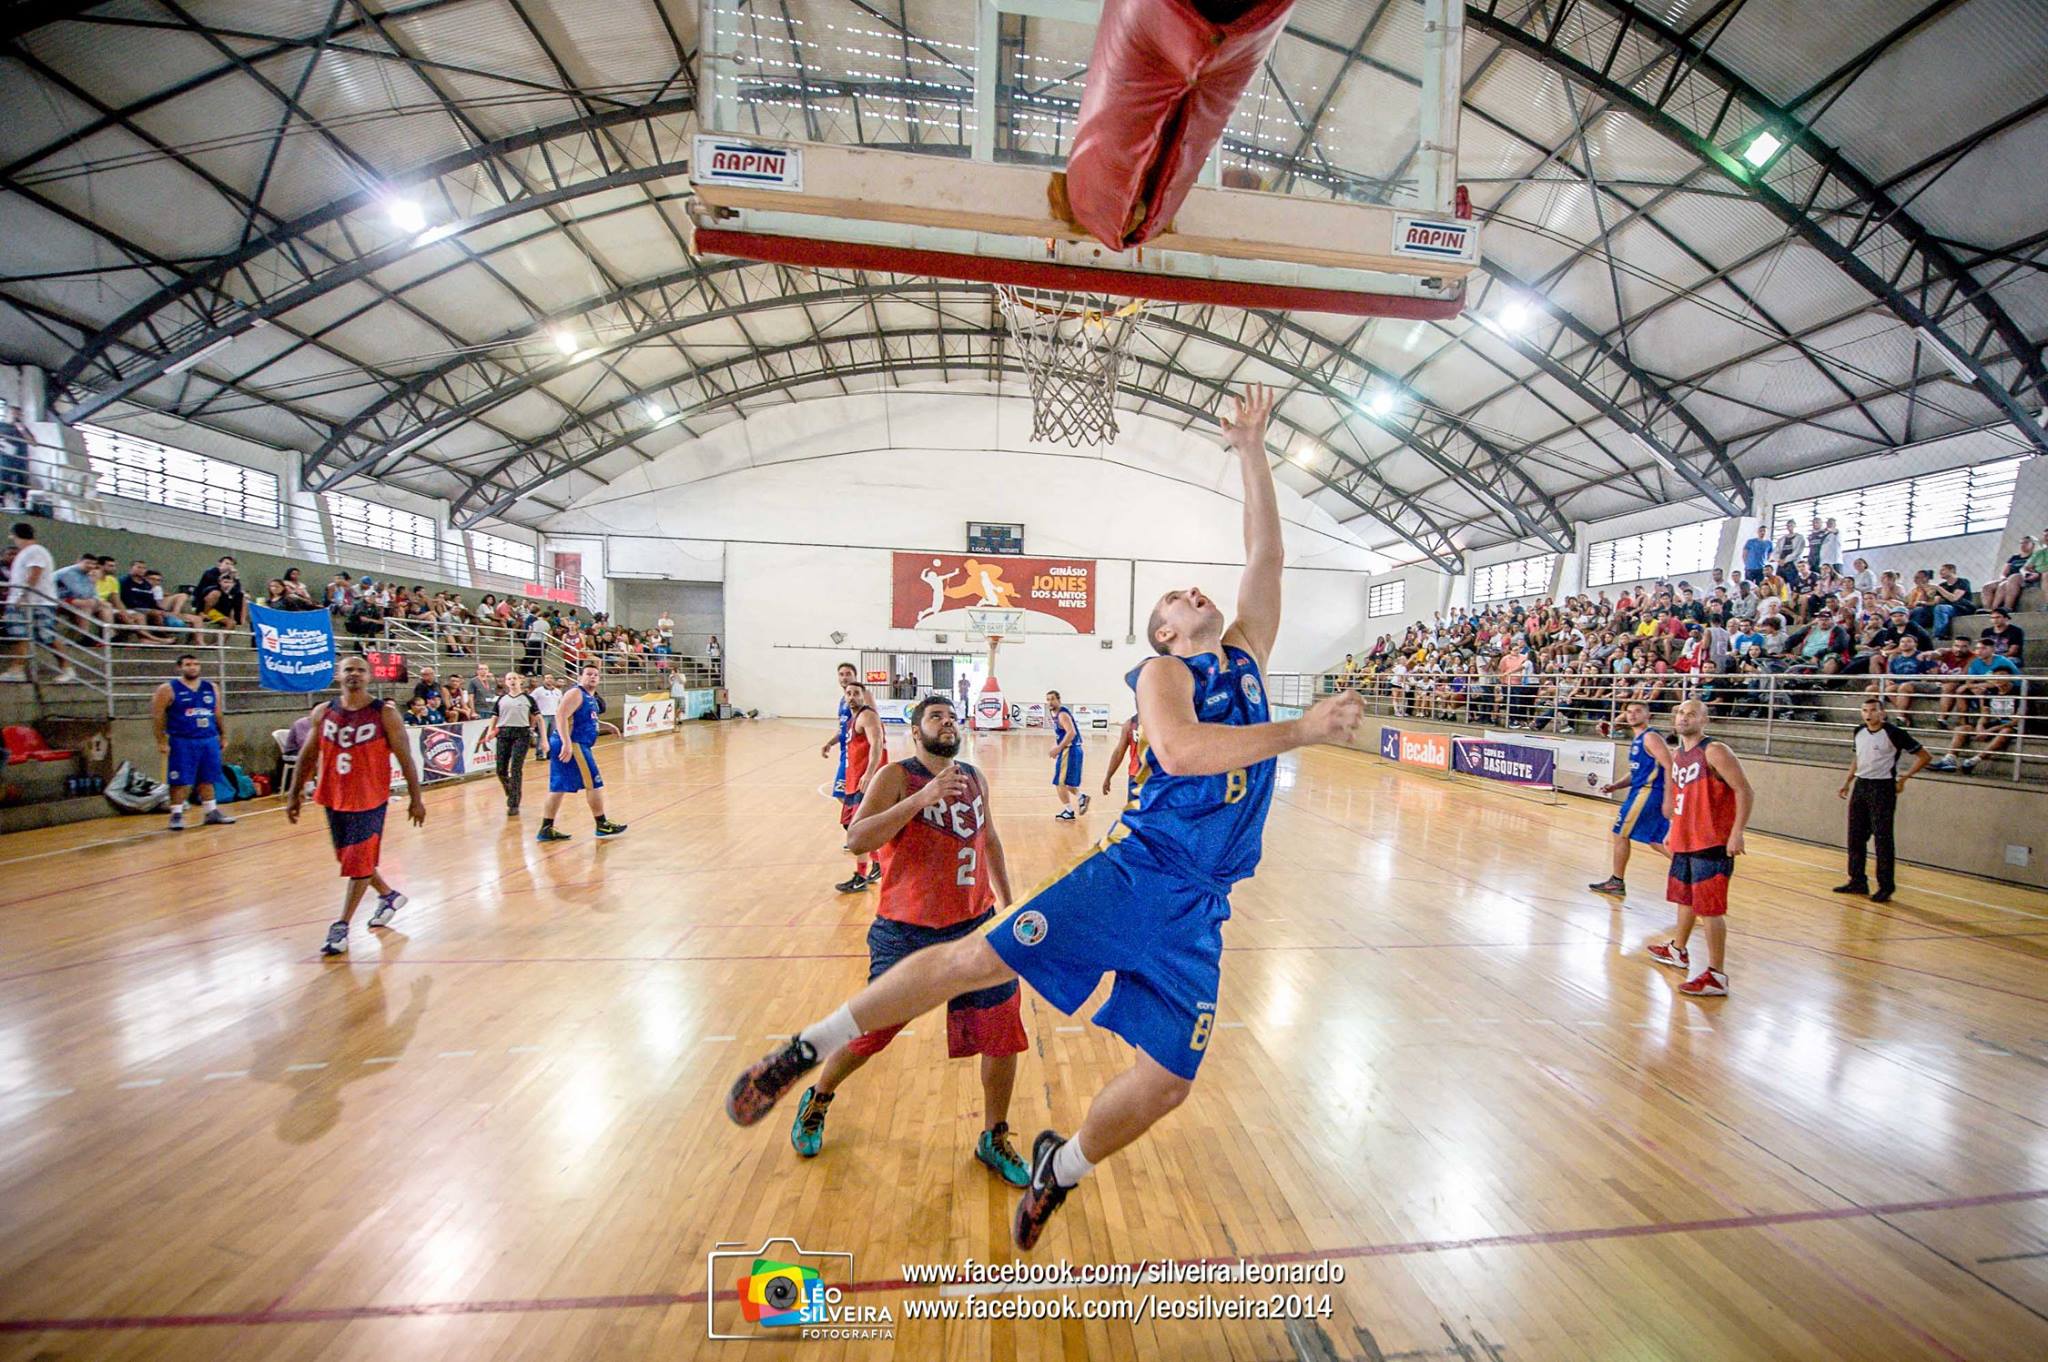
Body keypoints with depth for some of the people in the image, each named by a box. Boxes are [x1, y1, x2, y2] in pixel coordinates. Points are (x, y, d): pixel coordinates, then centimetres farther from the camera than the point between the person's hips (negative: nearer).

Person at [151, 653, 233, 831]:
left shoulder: (211, 688, 10)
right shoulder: (168, 689, -5)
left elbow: (217, 714, 17)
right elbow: (157, 716, -6)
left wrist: (223, 735, 15)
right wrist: (161, 741, -11)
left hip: (209, 741, 4)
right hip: (182, 742, -4)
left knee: (207, 779, 11)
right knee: (180, 781, -1)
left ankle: (212, 812, 17)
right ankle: (177, 815, 7)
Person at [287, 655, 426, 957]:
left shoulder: (385, 714, -11)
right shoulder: (322, 713, 1)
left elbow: (405, 758, -9)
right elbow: (309, 757, 11)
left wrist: (415, 799, -8)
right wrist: (295, 794, 10)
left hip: (370, 800, -5)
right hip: (334, 799, 5)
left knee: (359, 863, -3)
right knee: (350, 860, 17)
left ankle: (341, 927, 8)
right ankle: (389, 896, 38)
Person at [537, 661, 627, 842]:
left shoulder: (591, 697, 17)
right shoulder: (576, 693, -12)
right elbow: (561, 716, -24)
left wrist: (606, 726, 20)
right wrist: (567, 743, -30)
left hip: (576, 745, 10)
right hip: (572, 745, -10)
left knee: (559, 787, 12)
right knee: (594, 784, -2)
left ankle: (546, 830, 18)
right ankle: (602, 826, 8)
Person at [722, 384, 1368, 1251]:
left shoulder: (1246, 655, 16)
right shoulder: (1163, 671, -1)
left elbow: (1267, 553, 14)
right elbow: (1179, 750, -23)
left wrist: (1251, 450, 12)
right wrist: (1303, 731, -17)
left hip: (1200, 907, 6)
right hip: (1135, 872, -5)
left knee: (1167, 1082, 3)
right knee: (975, 959, -12)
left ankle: (1061, 1168, 34)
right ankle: (808, 1048, 10)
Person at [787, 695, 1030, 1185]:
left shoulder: (975, 779, 6)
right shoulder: (897, 777, -12)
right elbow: (856, 840, -25)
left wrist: (1008, 905, 21)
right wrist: (921, 799, -33)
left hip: (975, 925, 5)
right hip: (906, 931, -4)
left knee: (1004, 1031, 5)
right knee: (869, 1031, 11)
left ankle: (994, 1140, 29)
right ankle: (817, 1100, 43)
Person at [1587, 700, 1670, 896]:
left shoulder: (1651, 737, -12)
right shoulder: (1636, 740, 16)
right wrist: (1615, 786, 11)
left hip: (1648, 792, -9)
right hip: (1641, 791, 9)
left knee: (1620, 834, 0)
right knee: (1655, 840, 14)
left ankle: (1617, 882, 11)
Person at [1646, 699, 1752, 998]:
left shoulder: (1714, 751, -14)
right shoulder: (1677, 755, 11)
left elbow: (1744, 791, -17)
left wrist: (1737, 832, -23)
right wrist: (1674, 831, 22)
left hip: (1712, 843, -9)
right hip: (1684, 841, 9)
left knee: (1710, 908, -6)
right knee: (1684, 897, 22)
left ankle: (1717, 976, 1)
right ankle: (1678, 951, 39)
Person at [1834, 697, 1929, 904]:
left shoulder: (1894, 733, -10)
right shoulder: (1859, 732, 8)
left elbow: (1925, 756, -7)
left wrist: (1905, 776, -12)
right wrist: (1847, 782, 18)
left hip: (1882, 788, -6)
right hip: (1860, 786, 6)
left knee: (1883, 839, -3)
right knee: (1855, 837, 9)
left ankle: (1885, 888, 6)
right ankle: (1858, 881, 17)